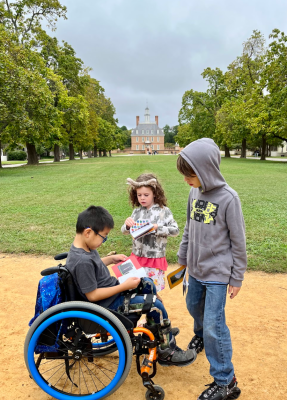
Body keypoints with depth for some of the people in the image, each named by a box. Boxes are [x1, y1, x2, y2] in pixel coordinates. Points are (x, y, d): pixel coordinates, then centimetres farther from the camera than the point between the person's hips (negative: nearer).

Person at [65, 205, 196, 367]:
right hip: (109, 304, -10)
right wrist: (124, 286, -24)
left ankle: (153, 326, 37)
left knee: (148, 284, 21)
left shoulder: (85, 247, -4)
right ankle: (168, 352, 12)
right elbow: (92, 295, -28)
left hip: (111, 288, 10)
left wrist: (111, 259, 6)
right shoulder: (82, 261, -33)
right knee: (157, 306, -9)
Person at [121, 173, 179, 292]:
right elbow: (125, 232, 7)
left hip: (155, 260, -4)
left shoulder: (163, 211, -9)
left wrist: (157, 228, -23)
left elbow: (175, 230, -12)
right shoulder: (137, 211, 2)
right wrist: (127, 225, -15)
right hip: (137, 257, 4)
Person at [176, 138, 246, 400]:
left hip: (218, 273, -6)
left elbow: (238, 241, -12)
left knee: (214, 325, -3)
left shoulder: (228, 198, -19)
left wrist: (237, 278, -7)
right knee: (194, 307, 24)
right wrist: (183, 257, 14)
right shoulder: (195, 193, -2)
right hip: (196, 269, 6)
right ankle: (201, 335, 57)